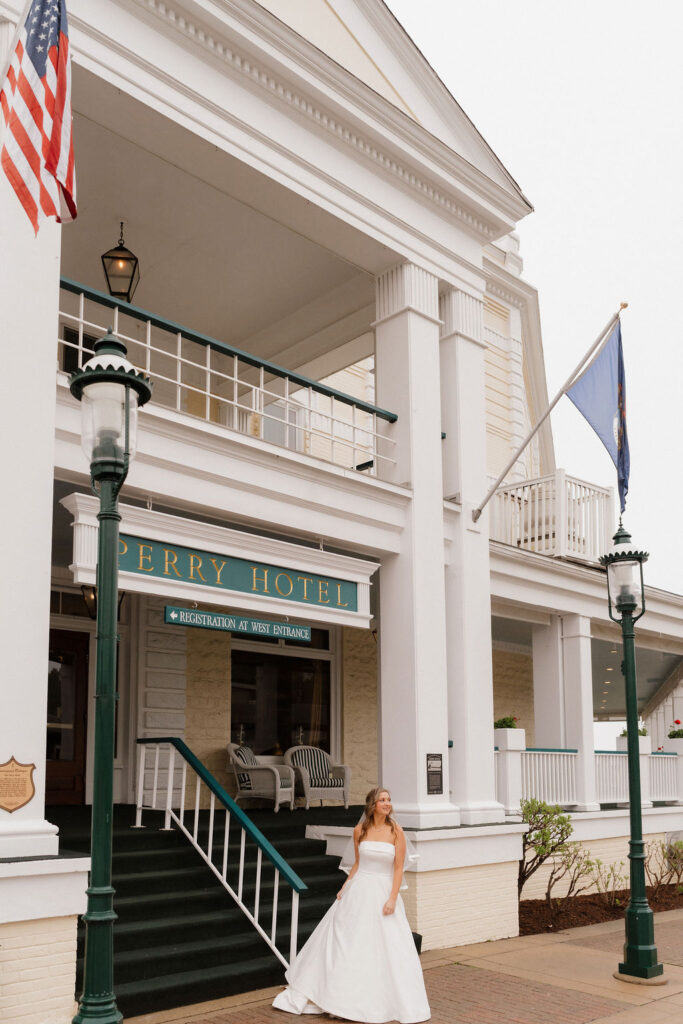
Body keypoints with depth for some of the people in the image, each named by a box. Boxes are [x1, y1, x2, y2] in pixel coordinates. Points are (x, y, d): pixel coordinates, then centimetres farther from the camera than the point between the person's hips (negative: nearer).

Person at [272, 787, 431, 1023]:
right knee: (339, 940, 9)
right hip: (358, 892, 2)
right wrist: (344, 889, 7)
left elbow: (399, 868, -7)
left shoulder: (396, 831, -6)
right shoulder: (359, 830, 0)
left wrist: (392, 899, -14)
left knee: (392, 949, -3)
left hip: (384, 891, -2)